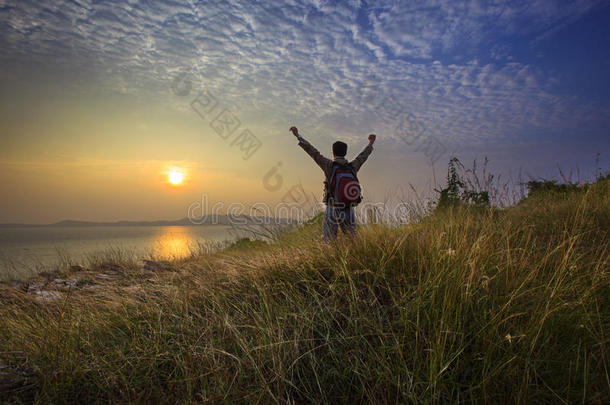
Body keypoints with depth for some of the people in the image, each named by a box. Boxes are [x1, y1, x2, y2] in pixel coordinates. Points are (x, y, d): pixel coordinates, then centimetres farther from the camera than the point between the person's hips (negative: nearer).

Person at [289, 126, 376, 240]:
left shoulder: (329, 165, -11)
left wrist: (298, 136, -5)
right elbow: (363, 156, 18)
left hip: (332, 211, -2)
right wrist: (371, 143, 38)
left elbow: (313, 152, -10)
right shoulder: (352, 167, -1)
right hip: (348, 212, 3)